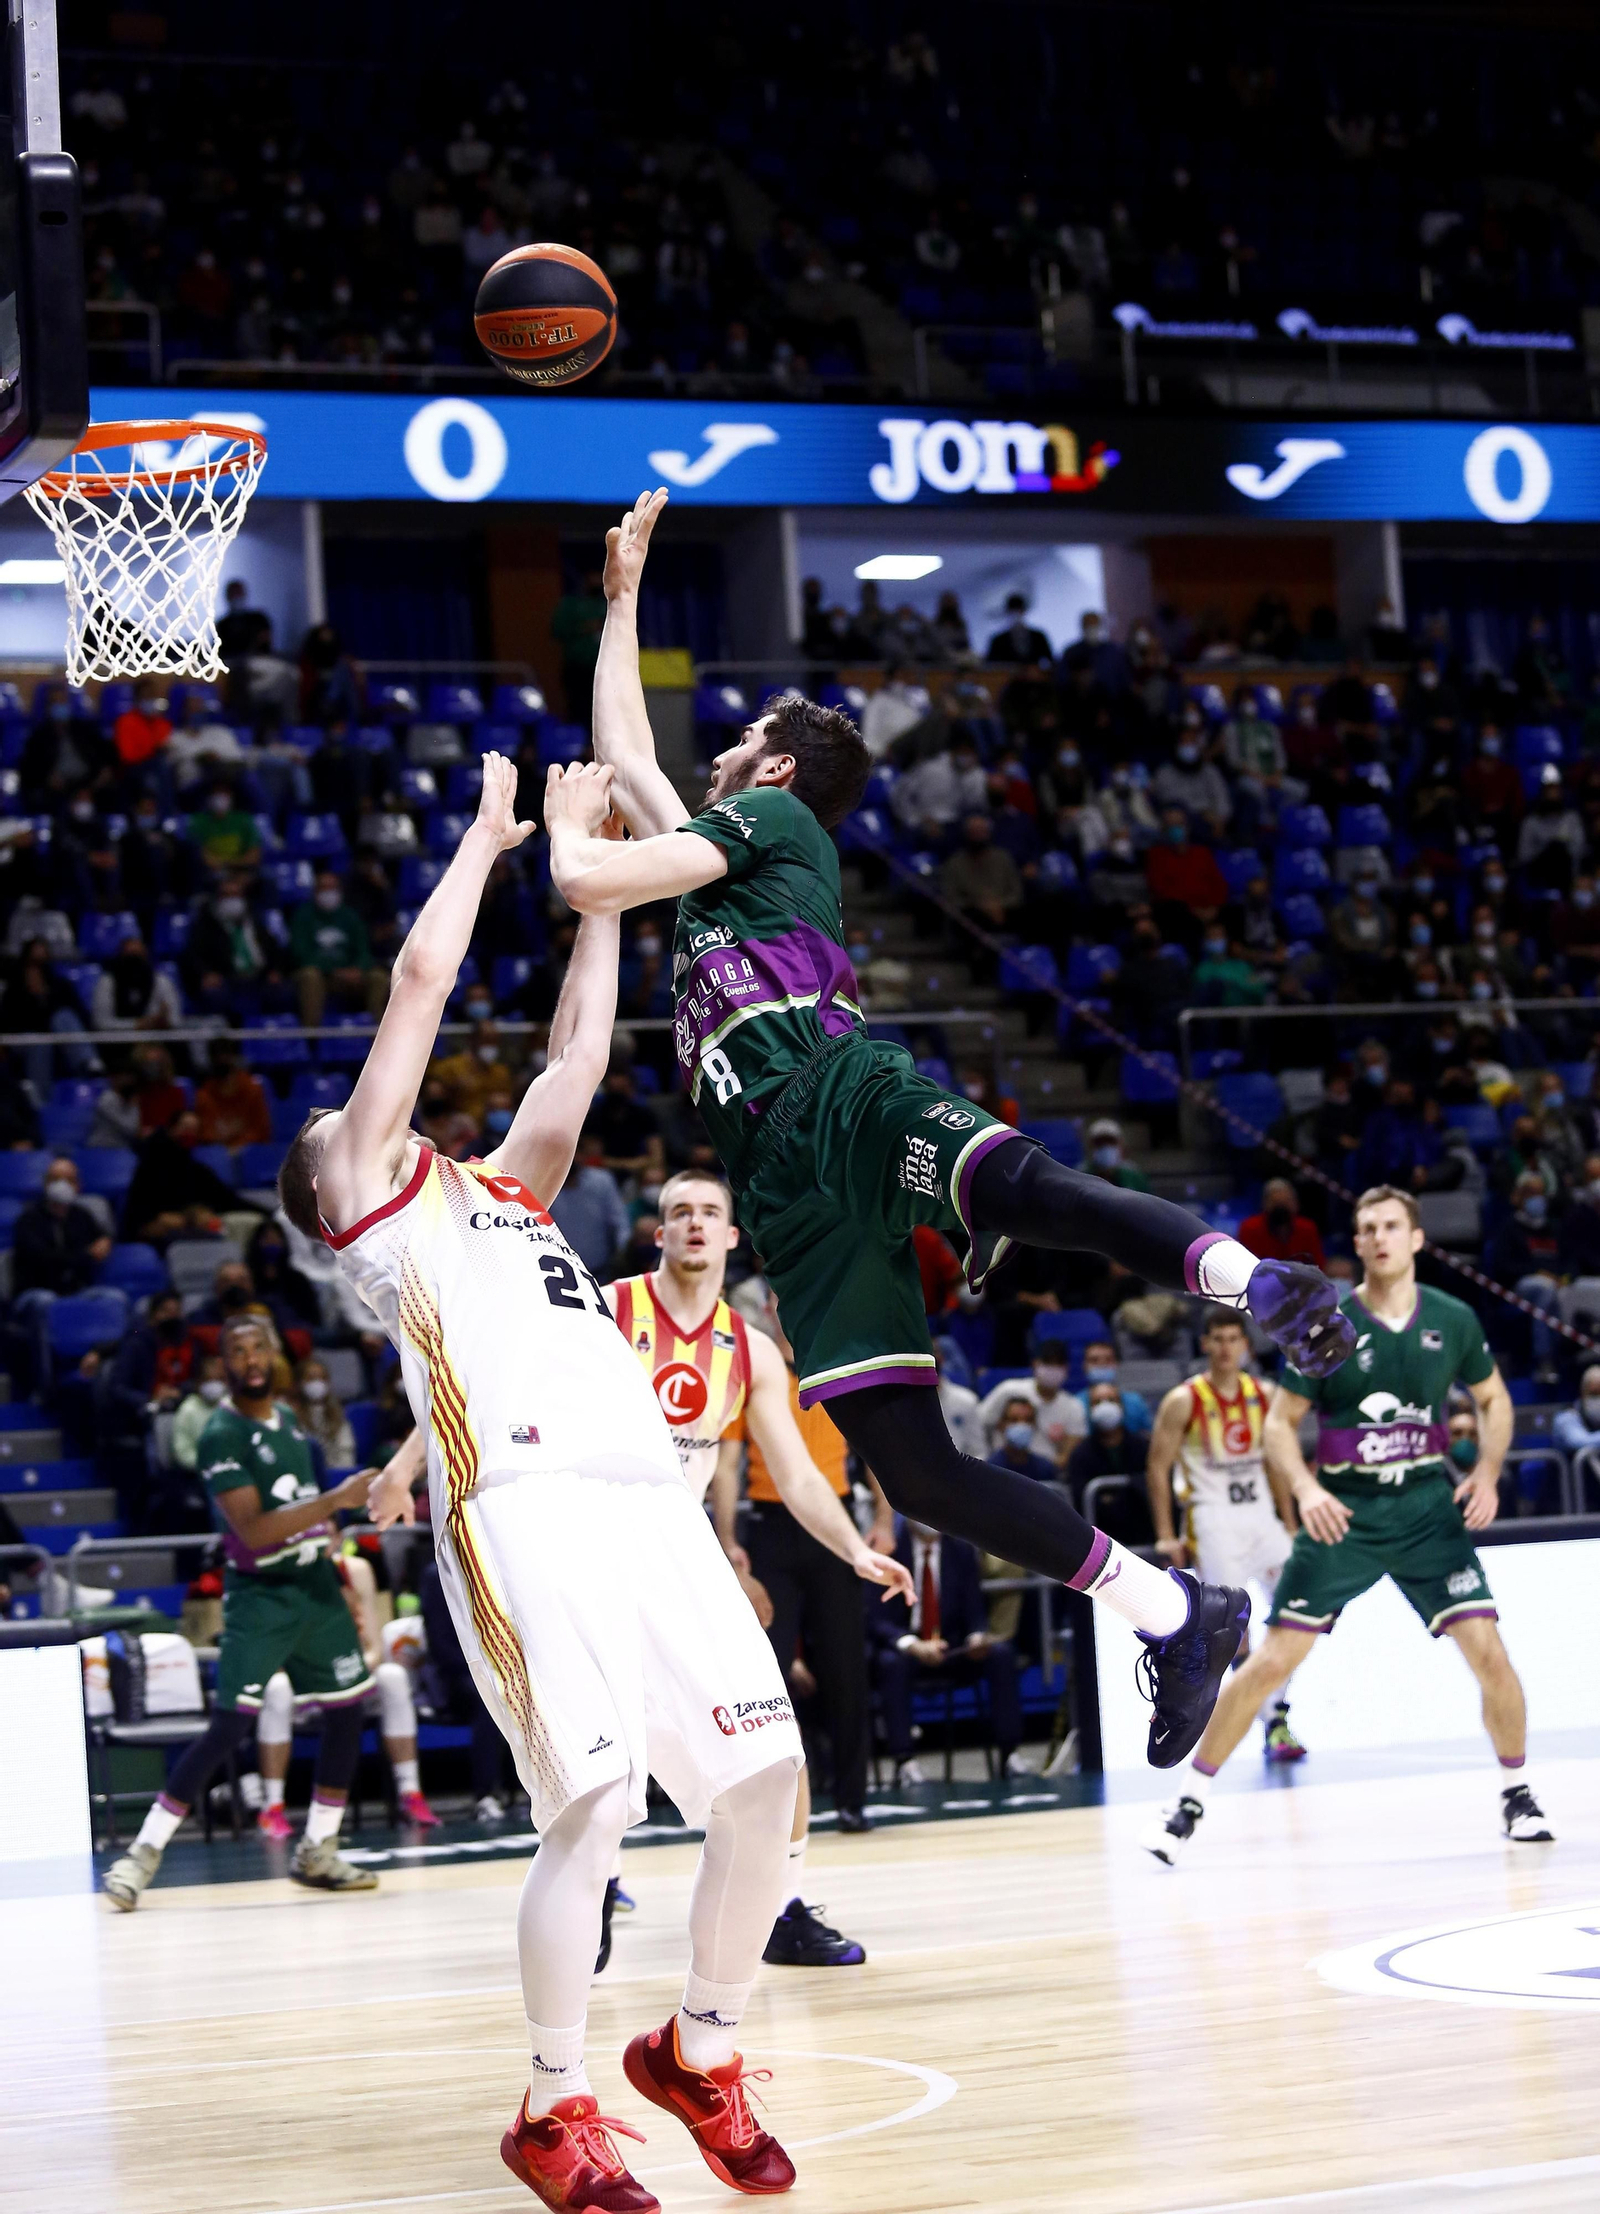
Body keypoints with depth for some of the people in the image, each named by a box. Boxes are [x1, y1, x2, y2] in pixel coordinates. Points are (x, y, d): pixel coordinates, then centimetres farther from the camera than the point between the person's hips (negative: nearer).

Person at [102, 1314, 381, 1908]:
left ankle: (316, 1852, 19)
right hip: (260, 1596, -7)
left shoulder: (287, 1417, 9)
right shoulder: (222, 1435, -16)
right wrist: (336, 1500, -30)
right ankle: (144, 1853, -8)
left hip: (315, 1584, 7)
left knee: (347, 1708, 7)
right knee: (229, 1727, -14)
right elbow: (253, 1530, -24)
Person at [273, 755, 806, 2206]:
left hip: (649, 1502, 7)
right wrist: (491, 832, 23)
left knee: (763, 1780, -2)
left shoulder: (505, 1191, 33)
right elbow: (423, 980, 12)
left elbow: (577, 1059, 32)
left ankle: (700, 2053, 17)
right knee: (593, 1806, -16)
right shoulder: (372, 1203, 14)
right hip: (524, 1505, -7)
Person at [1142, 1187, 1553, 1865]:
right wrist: (1305, 1488, -19)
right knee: (1271, 1661, -5)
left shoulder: (1453, 1320, -1)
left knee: (1487, 1650, -10)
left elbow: (1493, 1399, 15)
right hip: (1342, 1512, -1)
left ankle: (1517, 1793, 12)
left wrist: (1487, 1473, -2)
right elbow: (1279, 1424, -2)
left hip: (1428, 1506, 1)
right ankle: (1190, 1799, 5)